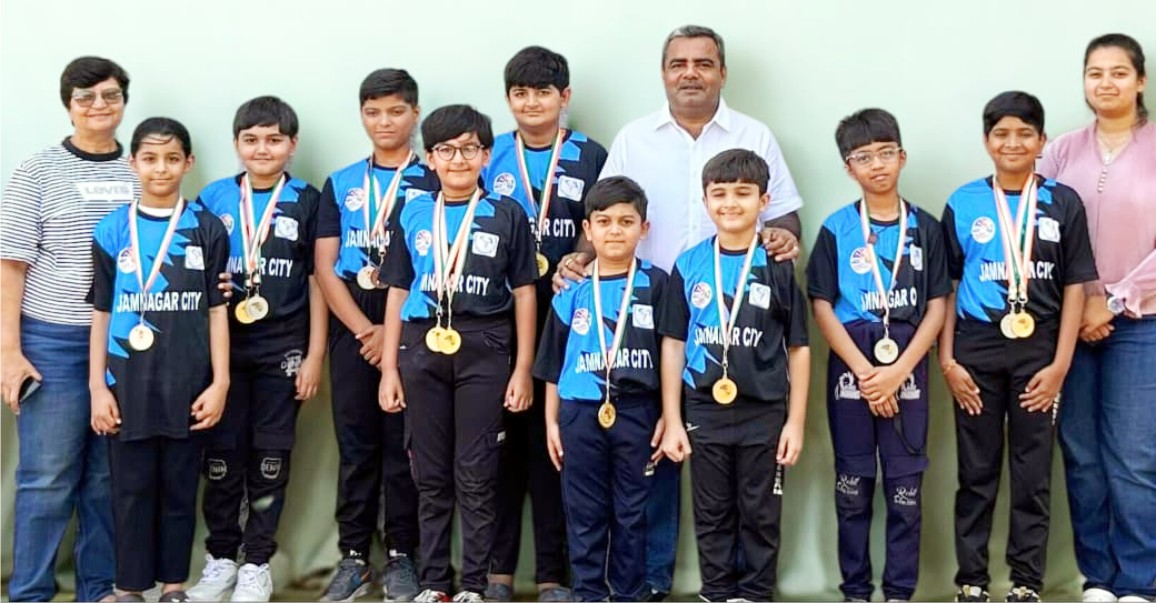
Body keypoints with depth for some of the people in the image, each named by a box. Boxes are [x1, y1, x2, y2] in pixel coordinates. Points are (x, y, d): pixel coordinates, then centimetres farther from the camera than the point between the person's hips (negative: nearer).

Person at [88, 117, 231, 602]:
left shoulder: (207, 229, 2)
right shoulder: (112, 230, 3)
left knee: (179, 488, 8)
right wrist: (97, 386, -1)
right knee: (132, 489, 6)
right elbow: (101, 313, 4)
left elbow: (217, 311, 2)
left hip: (188, 384, 0)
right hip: (127, 383, 0)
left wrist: (219, 383, -3)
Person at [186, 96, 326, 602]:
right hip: (222, 346, 1)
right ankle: (220, 558, 18)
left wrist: (314, 355, -2)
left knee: (270, 457, 5)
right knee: (221, 455, 4)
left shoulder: (307, 202, 1)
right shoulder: (213, 199, 5)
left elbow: (317, 281, 2)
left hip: (282, 349, -1)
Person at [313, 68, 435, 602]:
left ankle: (401, 557, 11)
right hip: (352, 329, 2)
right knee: (355, 446, 5)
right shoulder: (339, 185, 10)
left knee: (404, 446, 2)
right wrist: (365, 330, -8)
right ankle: (353, 557, 12)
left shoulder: (432, 184, 3)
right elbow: (325, 267, 4)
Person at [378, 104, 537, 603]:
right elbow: (398, 292, 10)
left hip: (484, 350, -2)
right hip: (422, 348, 2)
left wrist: (522, 368, -2)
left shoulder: (507, 214, 2)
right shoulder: (412, 215, 8)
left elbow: (523, 292, 3)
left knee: (477, 476, 1)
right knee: (431, 476, 9)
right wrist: (389, 368, 6)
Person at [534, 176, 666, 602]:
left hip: (636, 410, -1)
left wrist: (667, 416, -2)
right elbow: (553, 364, 10)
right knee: (585, 512, 7)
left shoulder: (656, 284, 1)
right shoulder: (572, 294, 5)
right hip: (581, 411, 1)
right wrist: (552, 421, 7)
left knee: (631, 511, 8)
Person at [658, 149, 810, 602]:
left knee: (760, 515, 9)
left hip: (764, 413, -1)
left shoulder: (778, 266, -2)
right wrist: (672, 421, 1)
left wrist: (795, 421, -3)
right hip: (705, 412, 1)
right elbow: (673, 344, 4)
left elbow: (798, 348, 0)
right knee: (712, 515, 11)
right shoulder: (689, 266, 1)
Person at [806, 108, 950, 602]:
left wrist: (898, 371, -10)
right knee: (852, 484, 6)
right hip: (850, 367, 0)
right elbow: (821, 306, -3)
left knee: (906, 486, 3)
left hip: (907, 368, 0)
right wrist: (864, 371, -11)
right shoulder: (836, 229, 0)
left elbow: (937, 306, 1)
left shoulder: (925, 227, 3)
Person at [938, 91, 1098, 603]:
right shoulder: (963, 204, 3)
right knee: (976, 473, 7)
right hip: (976, 351, 0)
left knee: (1033, 474, 6)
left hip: (1038, 351, 0)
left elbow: (1074, 287, 1)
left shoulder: (1063, 204, 2)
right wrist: (947, 360, -3)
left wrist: (1060, 364, -6)